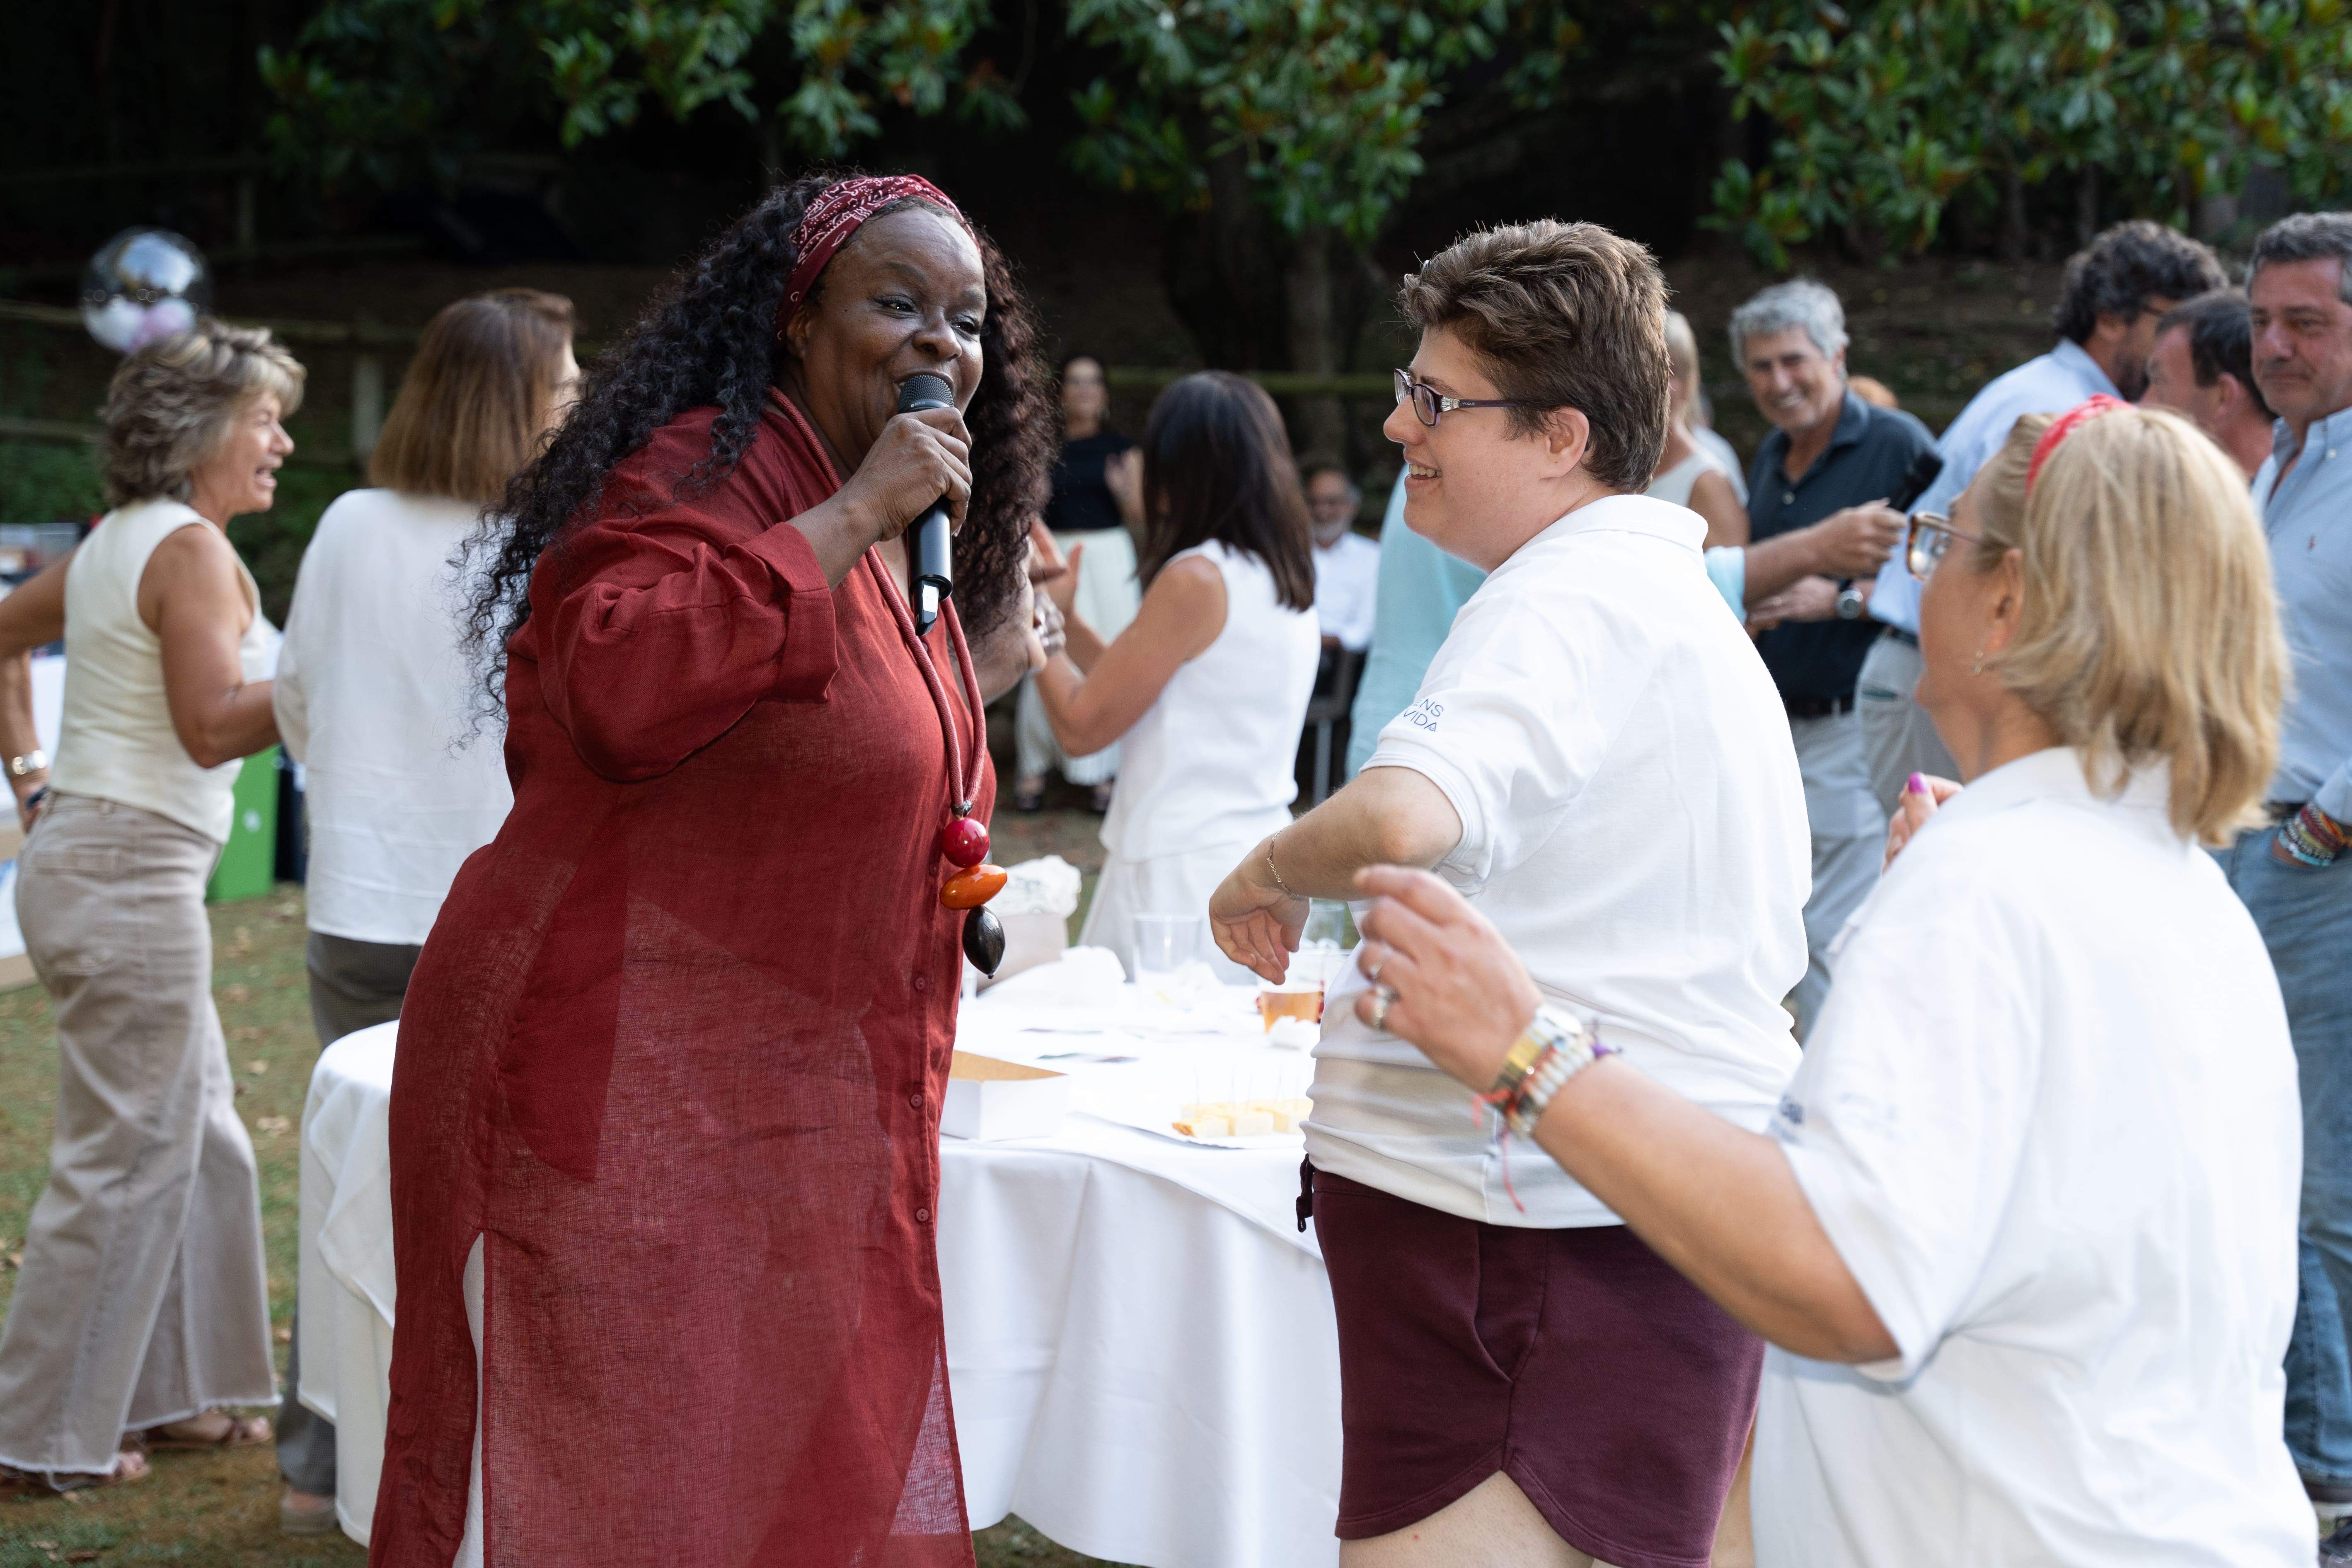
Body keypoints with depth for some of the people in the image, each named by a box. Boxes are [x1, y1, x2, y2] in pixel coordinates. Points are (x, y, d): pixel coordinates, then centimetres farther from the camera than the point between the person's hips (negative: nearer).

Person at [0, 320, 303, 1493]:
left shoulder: (112, 543, 14)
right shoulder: (193, 549, -14)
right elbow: (212, 728, -20)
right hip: (132, 878, -10)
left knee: (198, 1137, 17)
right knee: (125, 1158, -2)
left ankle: (168, 1394, 27)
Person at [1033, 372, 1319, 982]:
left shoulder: (1194, 579, -14)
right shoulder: (1286, 579, 11)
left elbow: (1081, 725, -9)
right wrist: (1064, 617, 22)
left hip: (1188, 871, -9)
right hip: (1261, 851, 9)